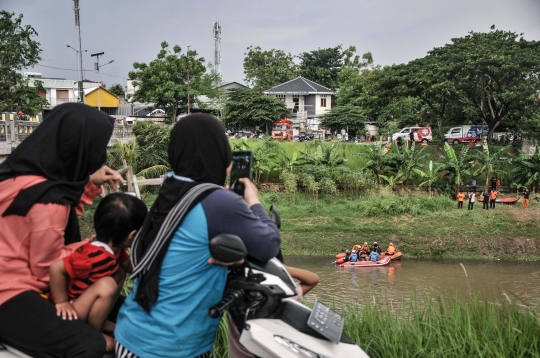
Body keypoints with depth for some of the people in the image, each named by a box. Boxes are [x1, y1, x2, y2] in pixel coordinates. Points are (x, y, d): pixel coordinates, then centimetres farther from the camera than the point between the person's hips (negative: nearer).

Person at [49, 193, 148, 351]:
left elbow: (130, 267, 9)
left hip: (85, 301, 9)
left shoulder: (113, 246, -5)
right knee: (106, 286, -30)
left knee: (118, 277, 9)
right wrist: (62, 303, -24)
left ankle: (98, 321, 7)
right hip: (72, 312, -9)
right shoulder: (95, 257, -35)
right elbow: (56, 268, -35)